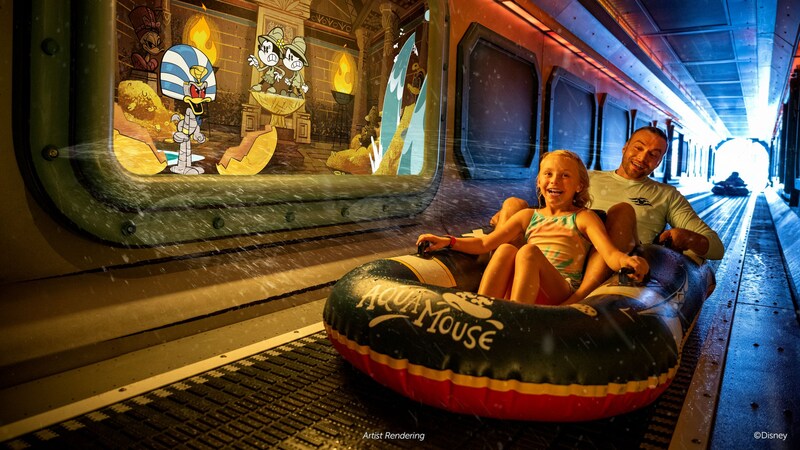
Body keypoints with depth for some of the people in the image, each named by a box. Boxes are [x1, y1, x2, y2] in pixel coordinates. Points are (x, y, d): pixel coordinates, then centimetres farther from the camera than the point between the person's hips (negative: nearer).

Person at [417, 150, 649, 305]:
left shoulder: (584, 218, 12)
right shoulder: (529, 216, 23)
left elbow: (610, 253, -5)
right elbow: (485, 243, 18)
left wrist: (626, 260, -30)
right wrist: (448, 242, 3)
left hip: (561, 293, -3)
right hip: (517, 290, 3)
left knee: (528, 252, -28)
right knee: (506, 250, -23)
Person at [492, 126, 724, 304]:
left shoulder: (667, 195, 23)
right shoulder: (590, 178, 28)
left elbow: (716, 247, 18)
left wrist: (685, 237, -8)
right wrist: (508, 214, 8)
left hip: (612, 268, -2)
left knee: (622, 210, -29)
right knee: (515, 203, -15)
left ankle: (574, 301, -47)